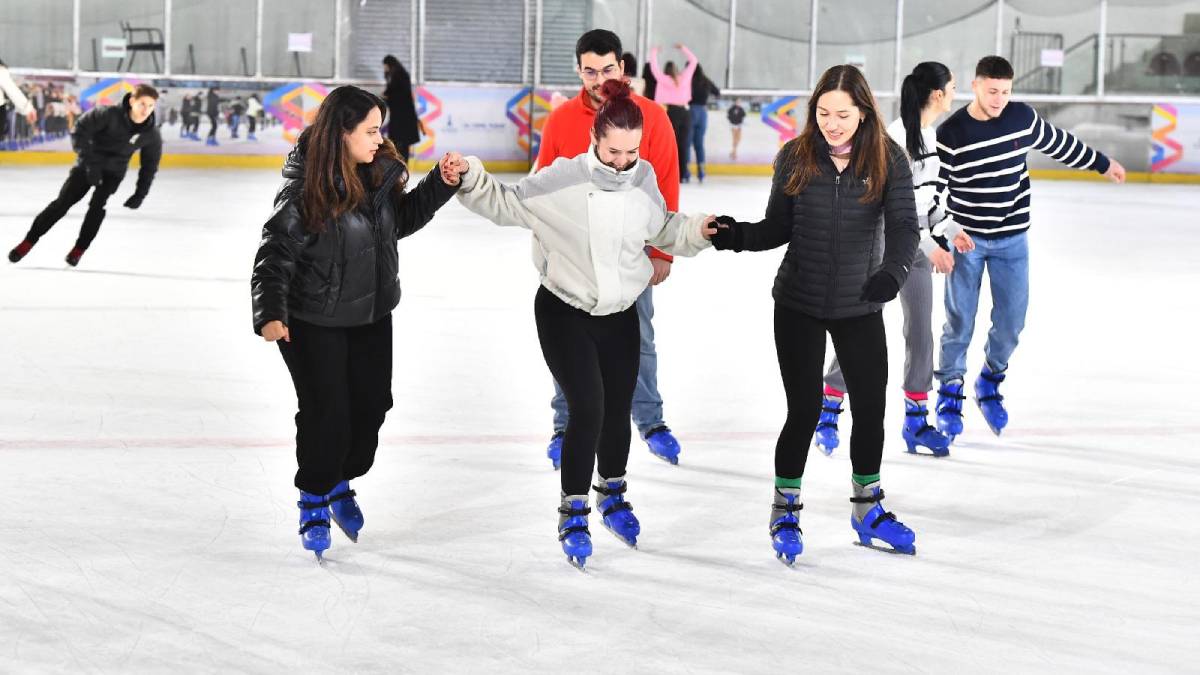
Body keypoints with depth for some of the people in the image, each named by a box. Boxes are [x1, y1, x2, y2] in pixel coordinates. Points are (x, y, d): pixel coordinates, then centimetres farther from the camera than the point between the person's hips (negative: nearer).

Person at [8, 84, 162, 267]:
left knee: (97, 205, -21)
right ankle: (28, 243, 5)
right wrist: (89, 161, -28)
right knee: (63, 202, -6)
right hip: (87, 165, -1)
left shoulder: (152, 134, -15)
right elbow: (80, 130, -23)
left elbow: (150, 164, 0)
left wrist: (140, 194, -2)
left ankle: (79, 250, -8)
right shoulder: (109, 114, -27)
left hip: (113, 173, 2)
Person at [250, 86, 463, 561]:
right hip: (313, 322, -6)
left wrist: (440, 184, 1)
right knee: (326, 412, -2)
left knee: (372, 403, 10)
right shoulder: (305, 190, -23)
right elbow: (276, 254, -20)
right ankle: (314, 499, 22)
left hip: (372, 315, 6)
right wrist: (270, 313, -31)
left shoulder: (381, 171, -4)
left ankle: (340, 483, 36)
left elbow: (401, 219, 13)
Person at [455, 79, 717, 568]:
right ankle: (573, 514, 7)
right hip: (564, 313, -5)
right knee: (587, 409, -11)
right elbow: (506, 204, -9)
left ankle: (612, 495, 40)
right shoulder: (563, 180, -19)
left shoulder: (644, 180, -5)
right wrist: (470, 179, -24)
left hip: (620, 315, 5)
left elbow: (663, 230, 13)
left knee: (617, 409, 14)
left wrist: (699, 231, -3)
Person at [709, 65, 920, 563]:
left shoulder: (888, 160, -9)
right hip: (799, 304, -1)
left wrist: (893, 269, -37)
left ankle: (868, 510, 31)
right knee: (804, 410, -1)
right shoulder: (795, 157, -7)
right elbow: (779, 227, -2)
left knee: (871, 407, 9)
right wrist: (738, 236, -21)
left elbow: (903, 226, -18)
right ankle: (785, 512, 19)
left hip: (859, 307, 1)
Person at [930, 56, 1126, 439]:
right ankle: (950, 392, 17)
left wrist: (1101, 164, 24)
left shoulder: (1022, 117, -5)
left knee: (1011, 321, 2)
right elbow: (933, 189, -9)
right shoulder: (951, 133, -13)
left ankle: (990, 383, 26)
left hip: (1011, 240, 3)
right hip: (966, 238, -3)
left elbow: (1058, 144, 14)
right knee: (960, 321, -2)